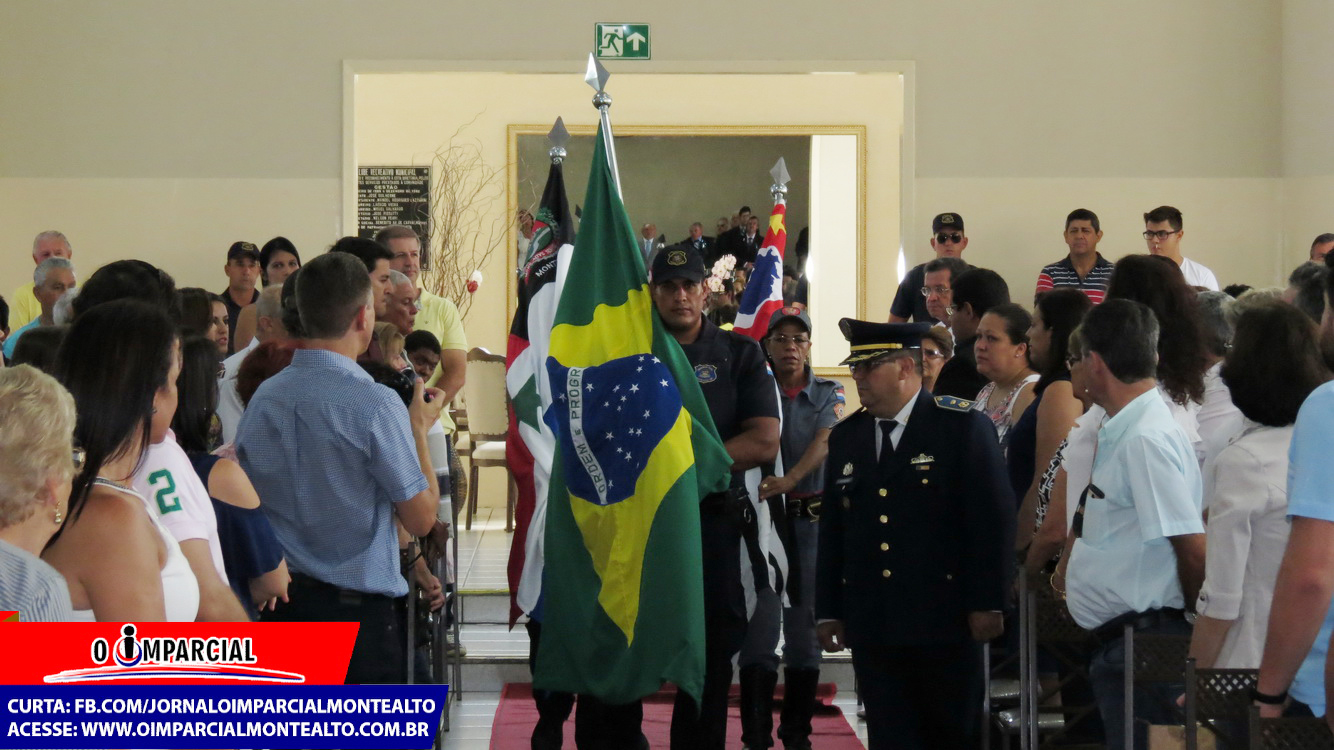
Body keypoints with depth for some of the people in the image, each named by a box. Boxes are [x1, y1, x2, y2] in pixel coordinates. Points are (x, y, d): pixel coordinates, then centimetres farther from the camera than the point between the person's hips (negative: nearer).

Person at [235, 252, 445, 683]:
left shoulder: (262, 398, 2)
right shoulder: (375, 404, -15)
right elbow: (421, 518, -8)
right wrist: (419, 428, 4)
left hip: (276, 605, 6)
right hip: (357, 611, -6)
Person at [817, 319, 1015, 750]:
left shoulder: (964, 428, -5)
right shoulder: (845, 438, 12)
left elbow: (994, 521, -7)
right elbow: (832, 530, 13)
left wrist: (987, 604, -11)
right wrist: (828, 610, 11)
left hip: (943, 621, -4)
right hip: (871, 626, 4)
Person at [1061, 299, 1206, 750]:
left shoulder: (1147, 439, -18)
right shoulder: (1119, 433, 12)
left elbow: (1193, 548, -19)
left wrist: (1197, 624, -8)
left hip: (1144, 641, -10)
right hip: (1117, 642, 10)